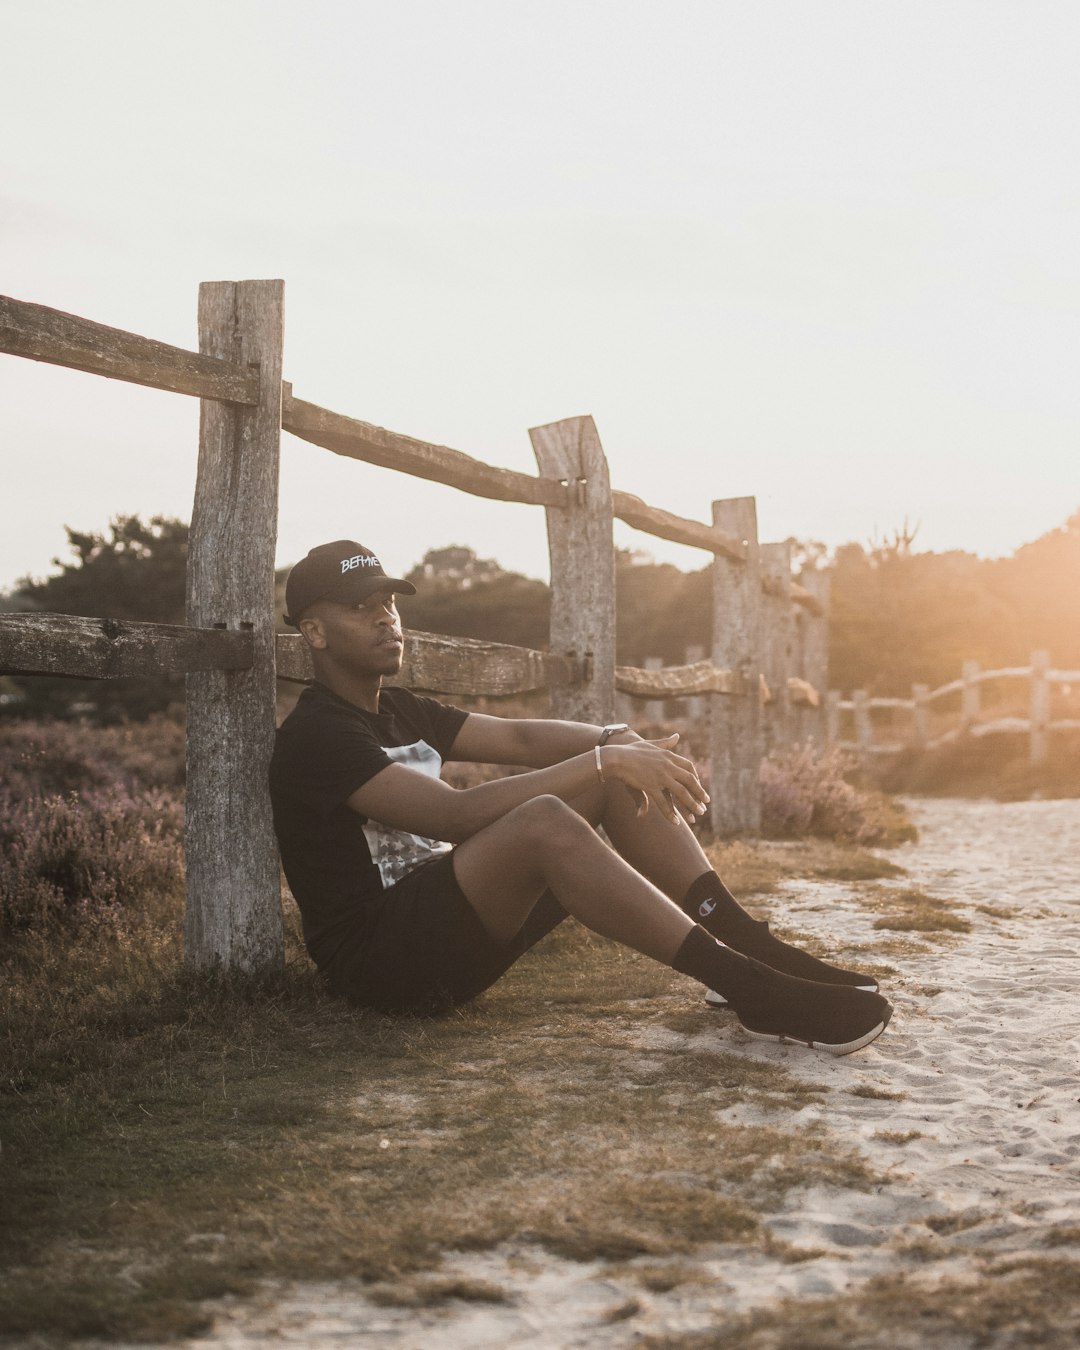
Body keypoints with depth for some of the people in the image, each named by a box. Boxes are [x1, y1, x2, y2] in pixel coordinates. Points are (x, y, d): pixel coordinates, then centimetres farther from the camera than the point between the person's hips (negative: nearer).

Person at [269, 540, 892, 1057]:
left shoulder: (401, 712, 18)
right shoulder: (316, 735, -13)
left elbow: (518, 737, 9)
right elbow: (455, 815, -25)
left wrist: (617, 742, -10)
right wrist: (601, 763, -26)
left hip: (461, 927, 9)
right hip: (379, 957, -9)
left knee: (621, 768, -1)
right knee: (542, 820, -36)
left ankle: (746, 942, -11)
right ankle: (753, 993, -37)